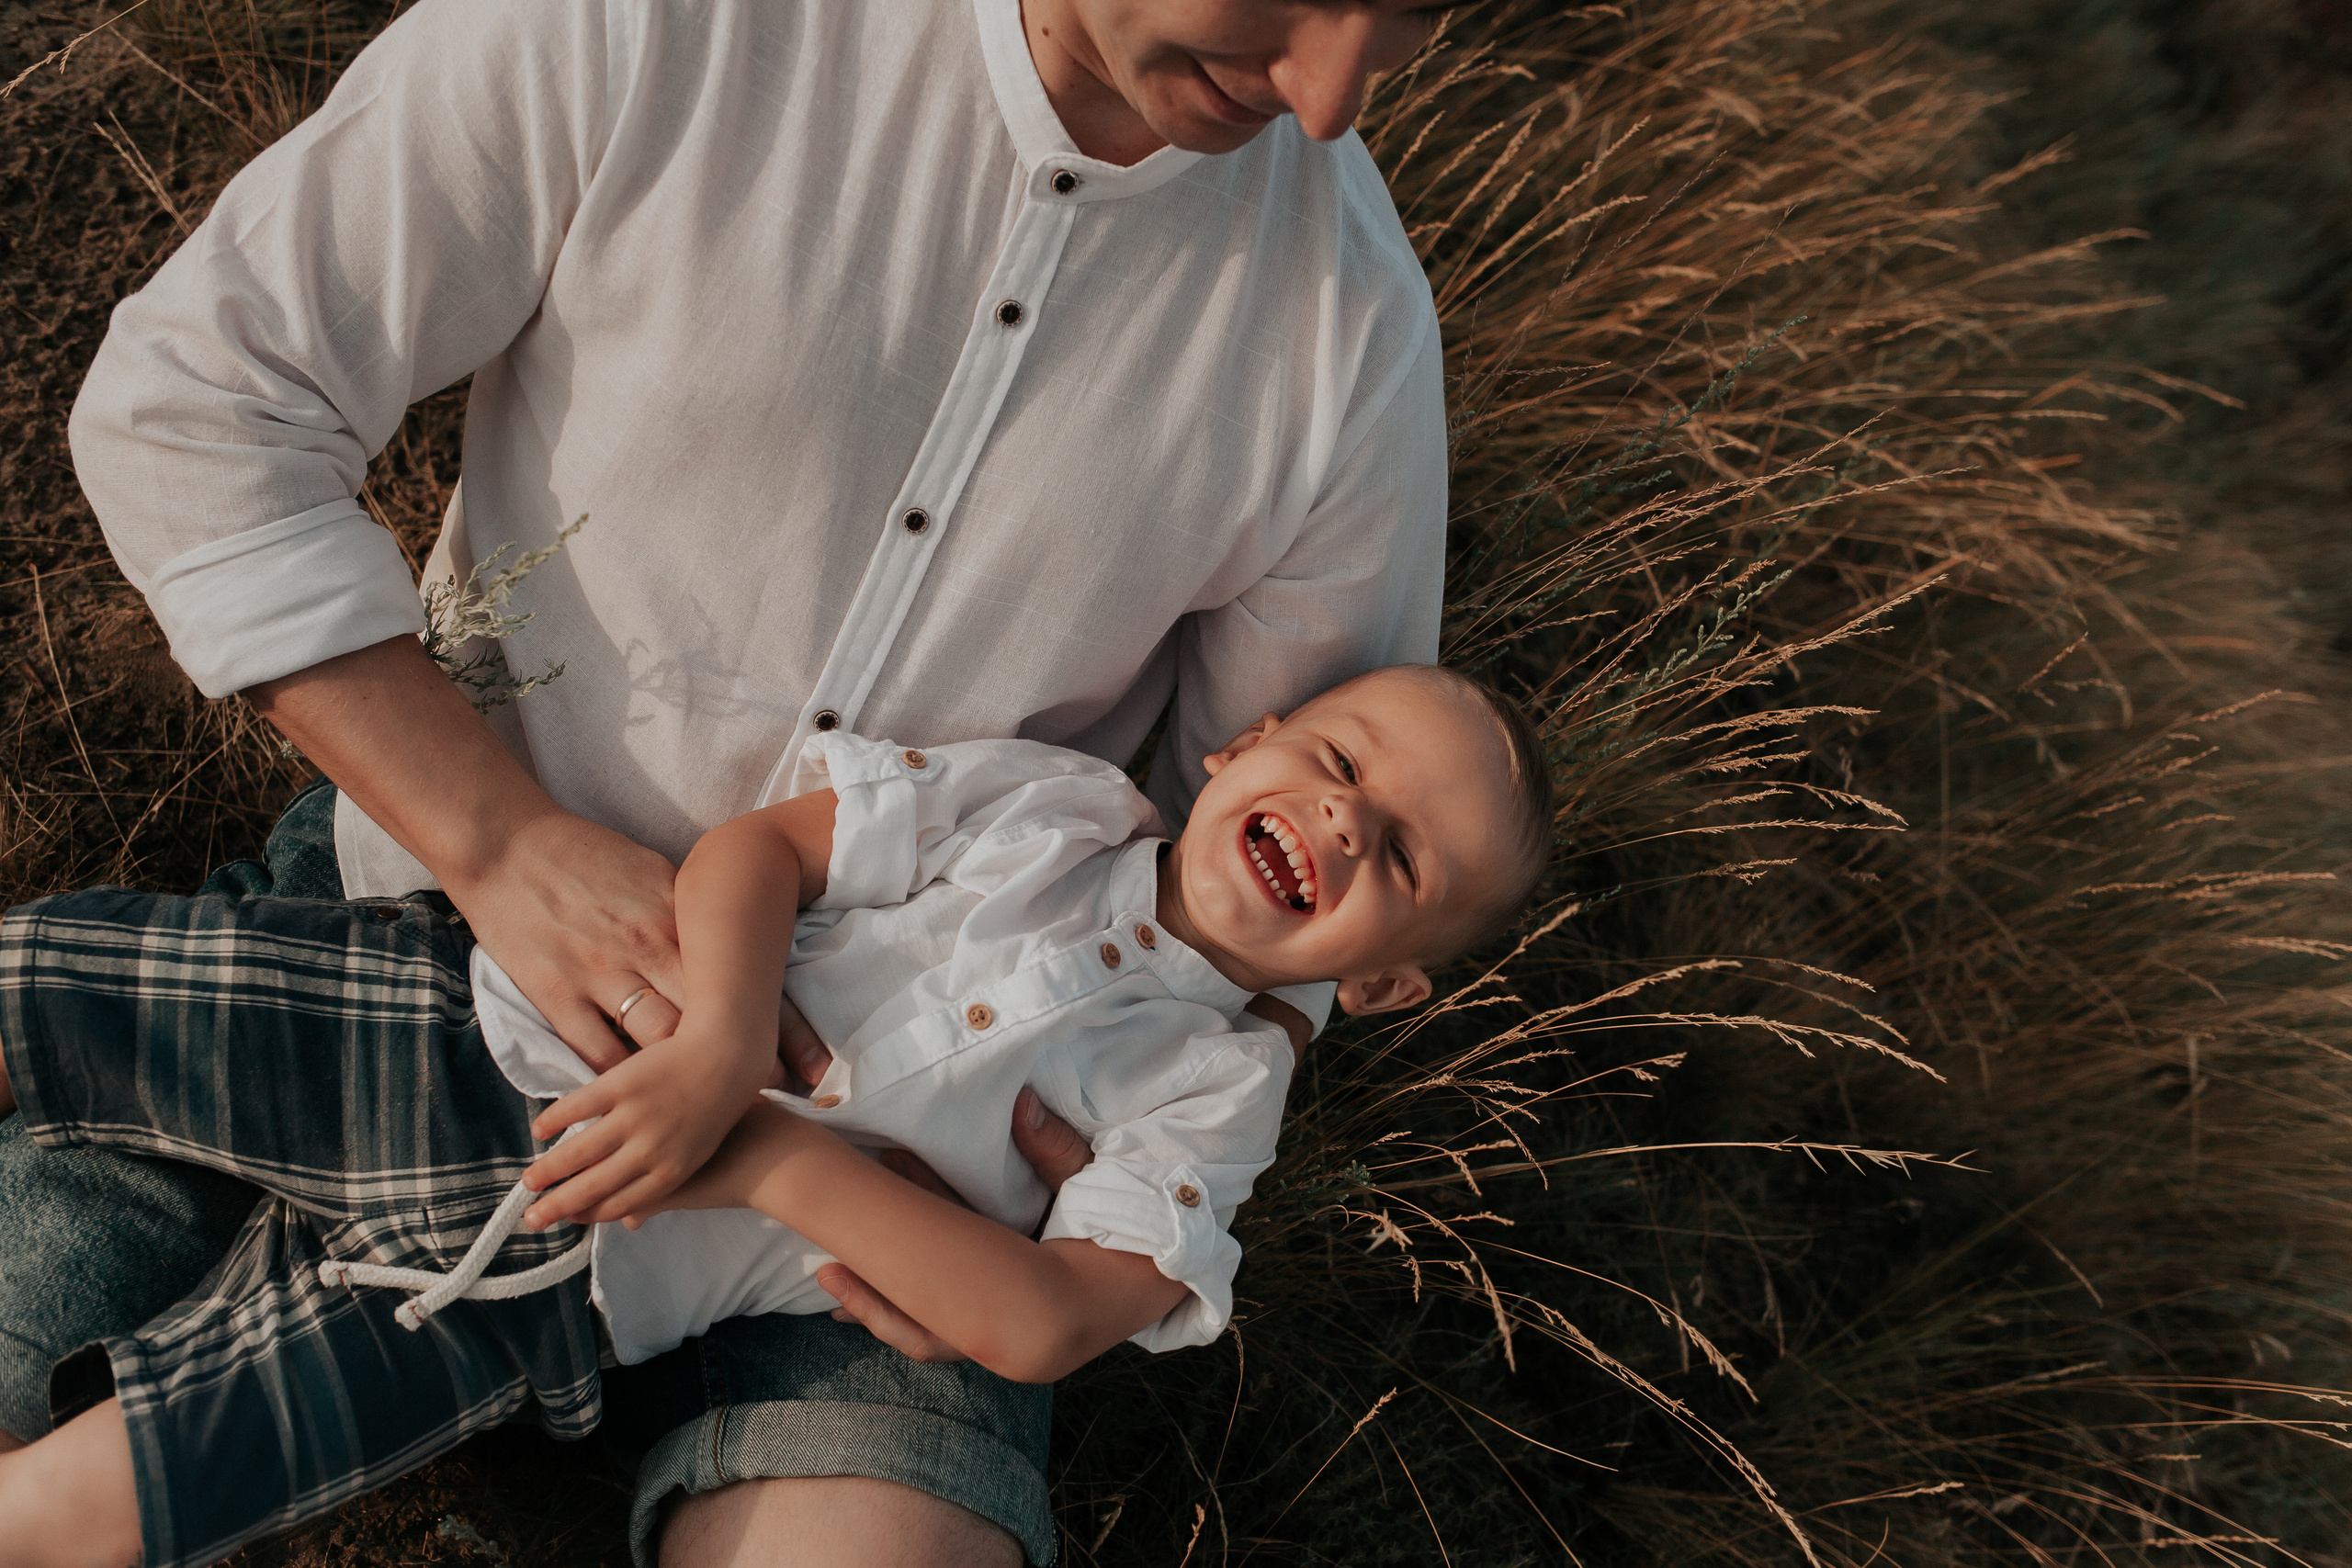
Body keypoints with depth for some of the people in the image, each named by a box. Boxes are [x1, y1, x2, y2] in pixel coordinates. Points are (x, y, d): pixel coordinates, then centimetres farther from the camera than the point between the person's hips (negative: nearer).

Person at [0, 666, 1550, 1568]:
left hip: (537, 1290, -2)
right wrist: (720, 1042, -23)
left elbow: (1045, 1323, -13)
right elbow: (756, 844, -4)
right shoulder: (1051, 799, 2)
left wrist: (779, 1159, -20)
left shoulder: (1211, 1095, -1)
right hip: (482, 1024, 2)